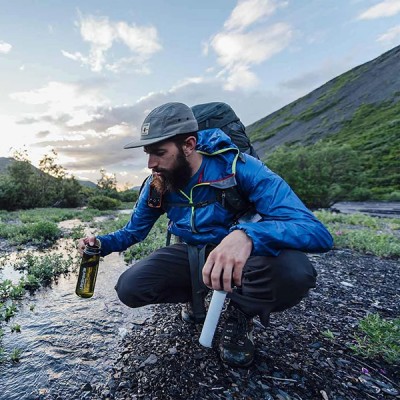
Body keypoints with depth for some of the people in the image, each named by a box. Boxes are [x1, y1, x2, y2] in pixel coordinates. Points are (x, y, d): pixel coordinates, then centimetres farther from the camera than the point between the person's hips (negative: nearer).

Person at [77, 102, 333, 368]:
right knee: (129, 288, -16)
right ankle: (194, 296, 14)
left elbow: (316, 231, -33)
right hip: (192, 256, 4)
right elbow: (134, 231, 9)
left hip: (245, 257, -3)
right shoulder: (157, 186, -9)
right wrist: (102, 243, -12)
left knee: (294, 271, -35)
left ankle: (241, 314, -1)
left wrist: (246, 235, -52)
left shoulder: (238, 167, -25)